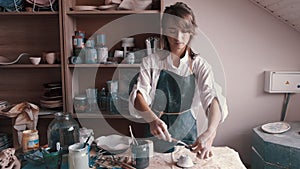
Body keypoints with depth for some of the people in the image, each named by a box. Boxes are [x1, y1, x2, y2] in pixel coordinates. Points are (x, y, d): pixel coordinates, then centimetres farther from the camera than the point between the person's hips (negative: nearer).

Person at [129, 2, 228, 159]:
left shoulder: (199, 65, -8)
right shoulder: (151, 61, -8)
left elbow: (212, 98, -22)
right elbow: (139, 94, -19)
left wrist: (210, 132, -41)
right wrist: (152, 119, -40)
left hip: (187, 134, 0)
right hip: (155, 134, 0)